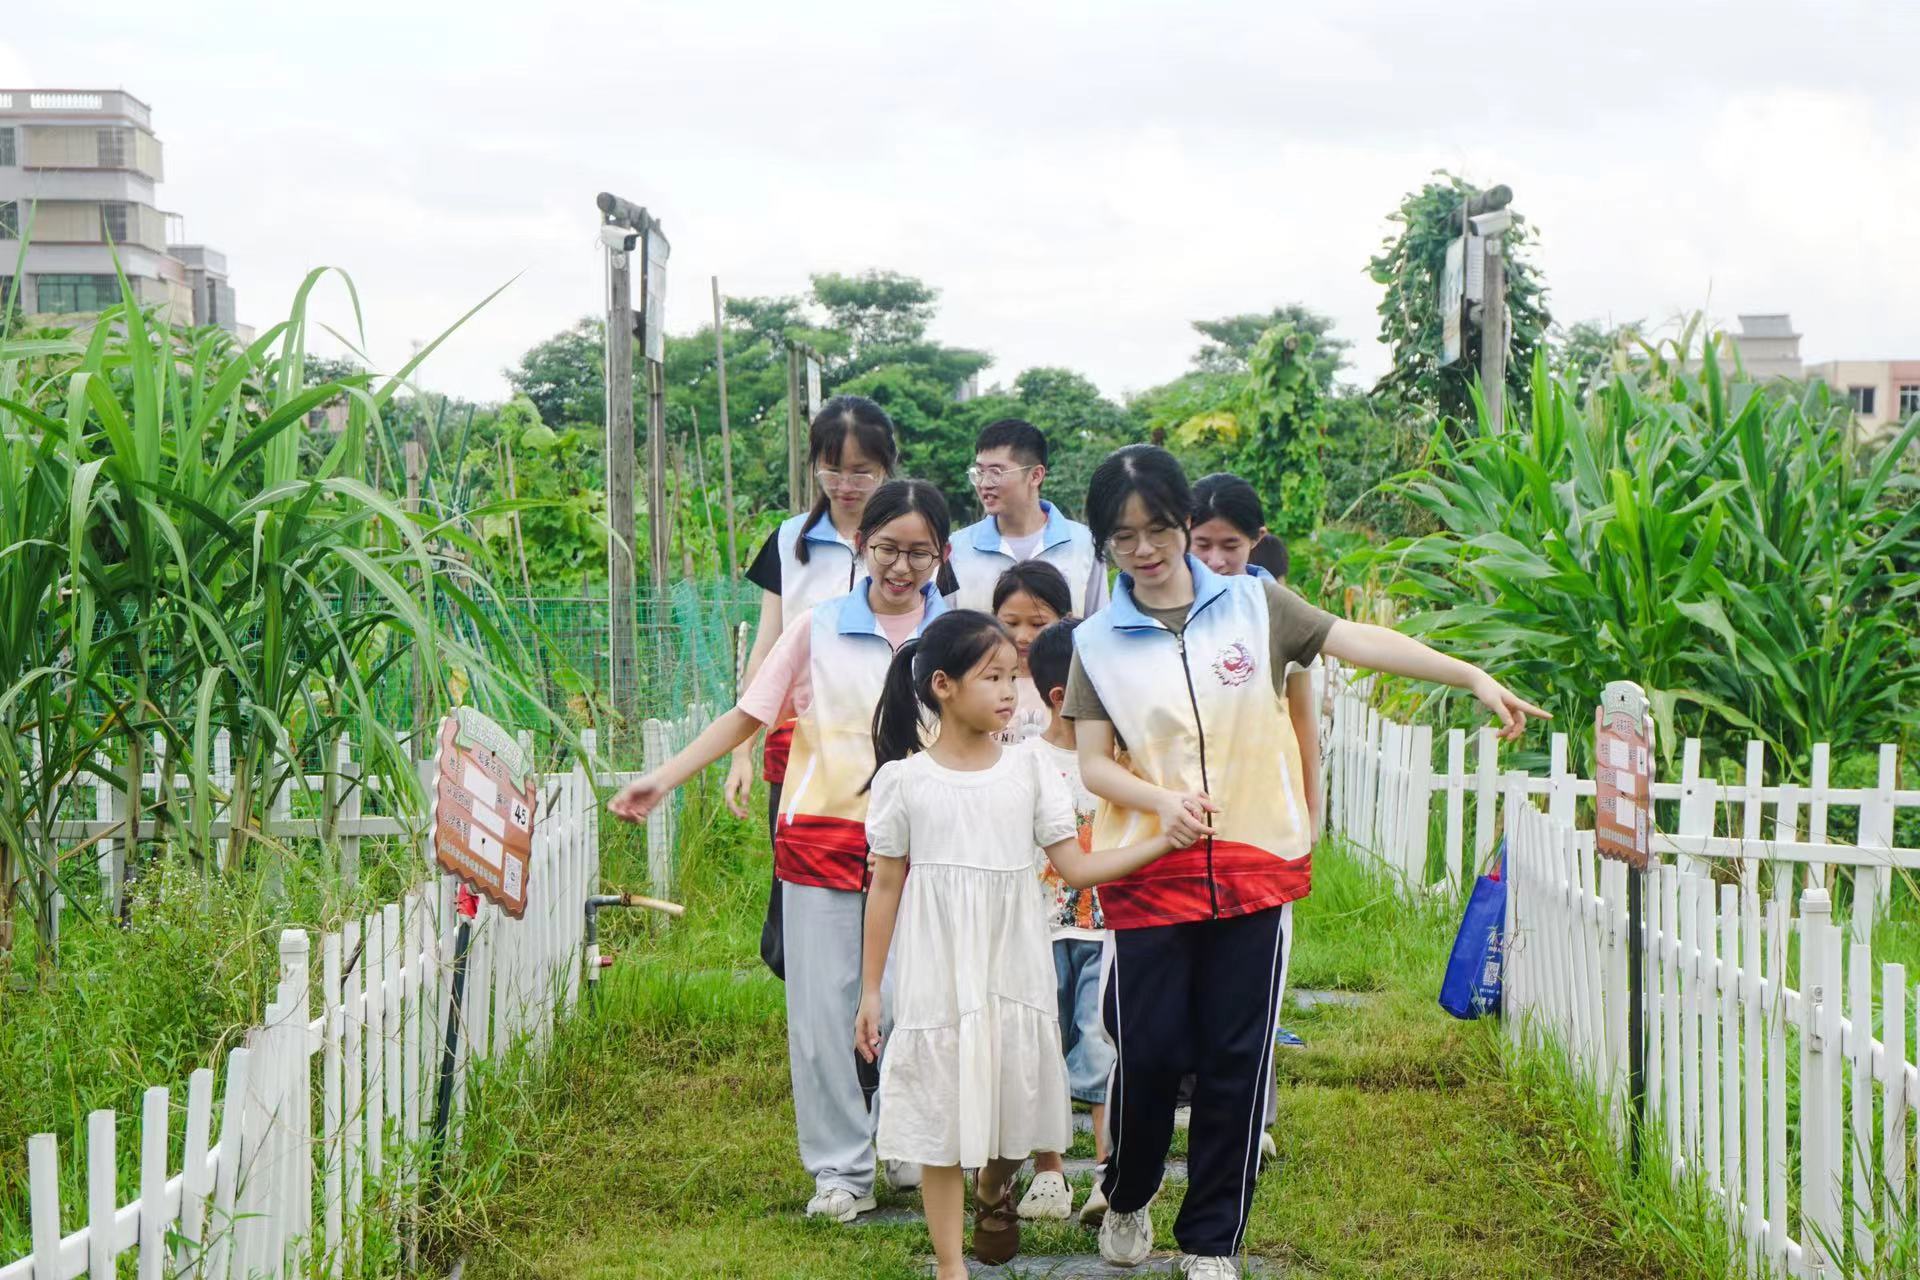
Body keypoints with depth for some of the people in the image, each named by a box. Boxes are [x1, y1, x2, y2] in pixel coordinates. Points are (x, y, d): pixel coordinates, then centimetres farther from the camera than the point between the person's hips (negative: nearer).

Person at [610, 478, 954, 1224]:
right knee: (822, 1009, 0)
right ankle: (841, 1171, 9)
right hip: (821, 838, 0)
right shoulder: (817, 629, 5)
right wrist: (664, 779, -3)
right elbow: (748, 716, 5)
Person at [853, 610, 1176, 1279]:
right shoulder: (903, 780, -5)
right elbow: (886, 887, 1)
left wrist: (1164, 841, -10)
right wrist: (869, 991, 3)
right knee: (942, 1122, 2)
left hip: (1014, 972, 2)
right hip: (935, 979, -2)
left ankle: (995, 1192, 44)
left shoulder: (1029, 771, 1)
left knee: (1011, 1099, 10)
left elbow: (1076, 867, 0)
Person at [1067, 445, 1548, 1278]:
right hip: (1150, 873, -1)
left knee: (1236, 1062, 3)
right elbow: (1092, 764, 0)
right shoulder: (1099, 643, 3)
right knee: (1148, 1053, 0)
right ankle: (1125, 1200, 28)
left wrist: (1475, 679, -11)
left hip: (1251, 866, 1)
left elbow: (1361, 642, -3)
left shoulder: (1252, 606, 4)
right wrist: (1162, 801, -19)